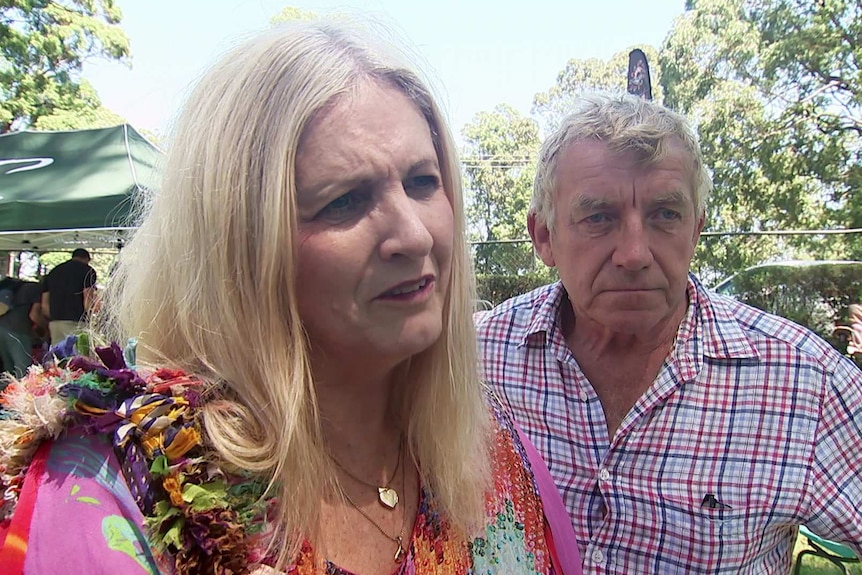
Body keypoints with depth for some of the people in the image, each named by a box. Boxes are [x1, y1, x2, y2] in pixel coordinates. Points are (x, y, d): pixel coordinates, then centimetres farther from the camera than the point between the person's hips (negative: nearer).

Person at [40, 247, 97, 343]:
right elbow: (88, 302, -9)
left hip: (54, 323, 6)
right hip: (76, 322, -6)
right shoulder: (87, 270, 2)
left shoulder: (53, 272, 21)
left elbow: (44, 305, 16)